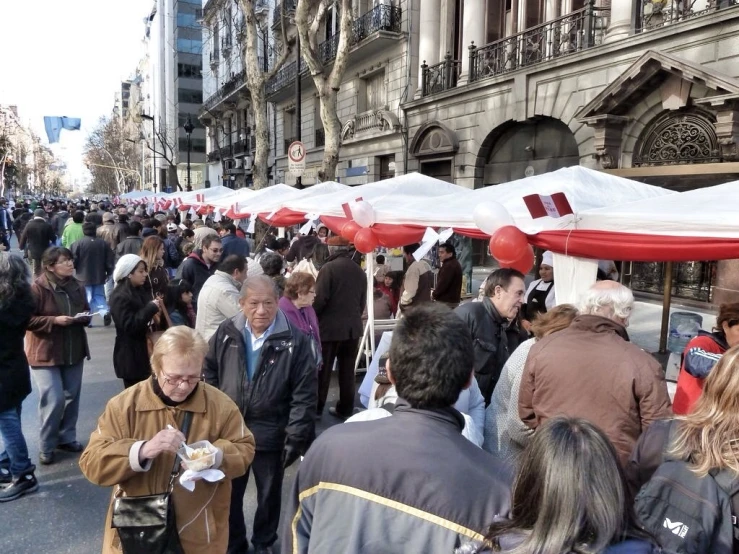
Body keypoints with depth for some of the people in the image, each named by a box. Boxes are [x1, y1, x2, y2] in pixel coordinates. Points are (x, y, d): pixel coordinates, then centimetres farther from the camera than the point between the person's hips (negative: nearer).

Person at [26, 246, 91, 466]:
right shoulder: (38, 288, -14)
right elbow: (27, 320, -14)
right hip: (45, 353, -6)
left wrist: (84, 317, -6)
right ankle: (46, 447, 13)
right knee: (54, 400, -7)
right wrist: (54, 320, -24)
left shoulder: (77, 286, 4)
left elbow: (86, 313, 16)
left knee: (72, 397, 12)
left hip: (74, 351, 6)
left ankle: (67, 437, 29)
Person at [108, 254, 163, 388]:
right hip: (130, 356, -8)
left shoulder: (141, 290, 10)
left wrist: (156, 308, 1)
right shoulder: (120, 297, -15)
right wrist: (151, 308, -23)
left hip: (144, 351, 8)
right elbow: (129, 325, -23)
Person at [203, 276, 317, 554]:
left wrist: (295, 437, -15)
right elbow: (209, 372, 9)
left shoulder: (294, 340, -15)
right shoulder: (226, 333, -6)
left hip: (271, 435, -2)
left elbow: (304, 394, -13)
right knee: (229, 492, 20)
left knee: (269, 494, 19)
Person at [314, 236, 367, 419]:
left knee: (323, 369, 5)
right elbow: (363, 301, 11)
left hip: (329, 326, -5)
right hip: (353, 327, 5)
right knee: (347, 370, 11)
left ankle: (316, 408, 12)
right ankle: (345, 408, 17)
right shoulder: (359, 271, 6)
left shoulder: (329, 268, -12)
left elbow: (320, 299, -15)